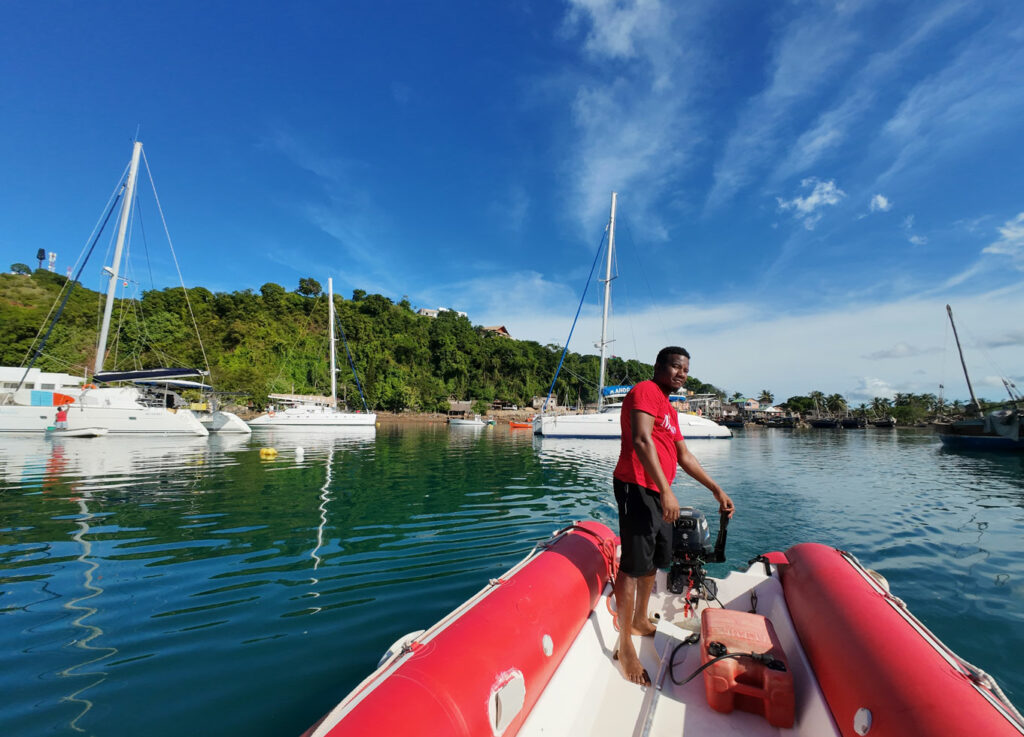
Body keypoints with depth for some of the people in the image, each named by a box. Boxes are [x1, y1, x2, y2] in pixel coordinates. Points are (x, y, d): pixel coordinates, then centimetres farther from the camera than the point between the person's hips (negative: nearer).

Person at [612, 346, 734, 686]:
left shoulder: (669, 409, 21)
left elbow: (684, 456, 24)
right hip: (637, 488, -10)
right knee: (634, 565, -5)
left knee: (653, 560, 22)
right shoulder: (645, 391, -10)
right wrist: (666, 490, -28)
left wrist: (717, 490, 19)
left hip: (659, 493, 11)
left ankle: (640, 621, 41)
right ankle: (625, 647, 8)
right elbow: (641, 440, -24)